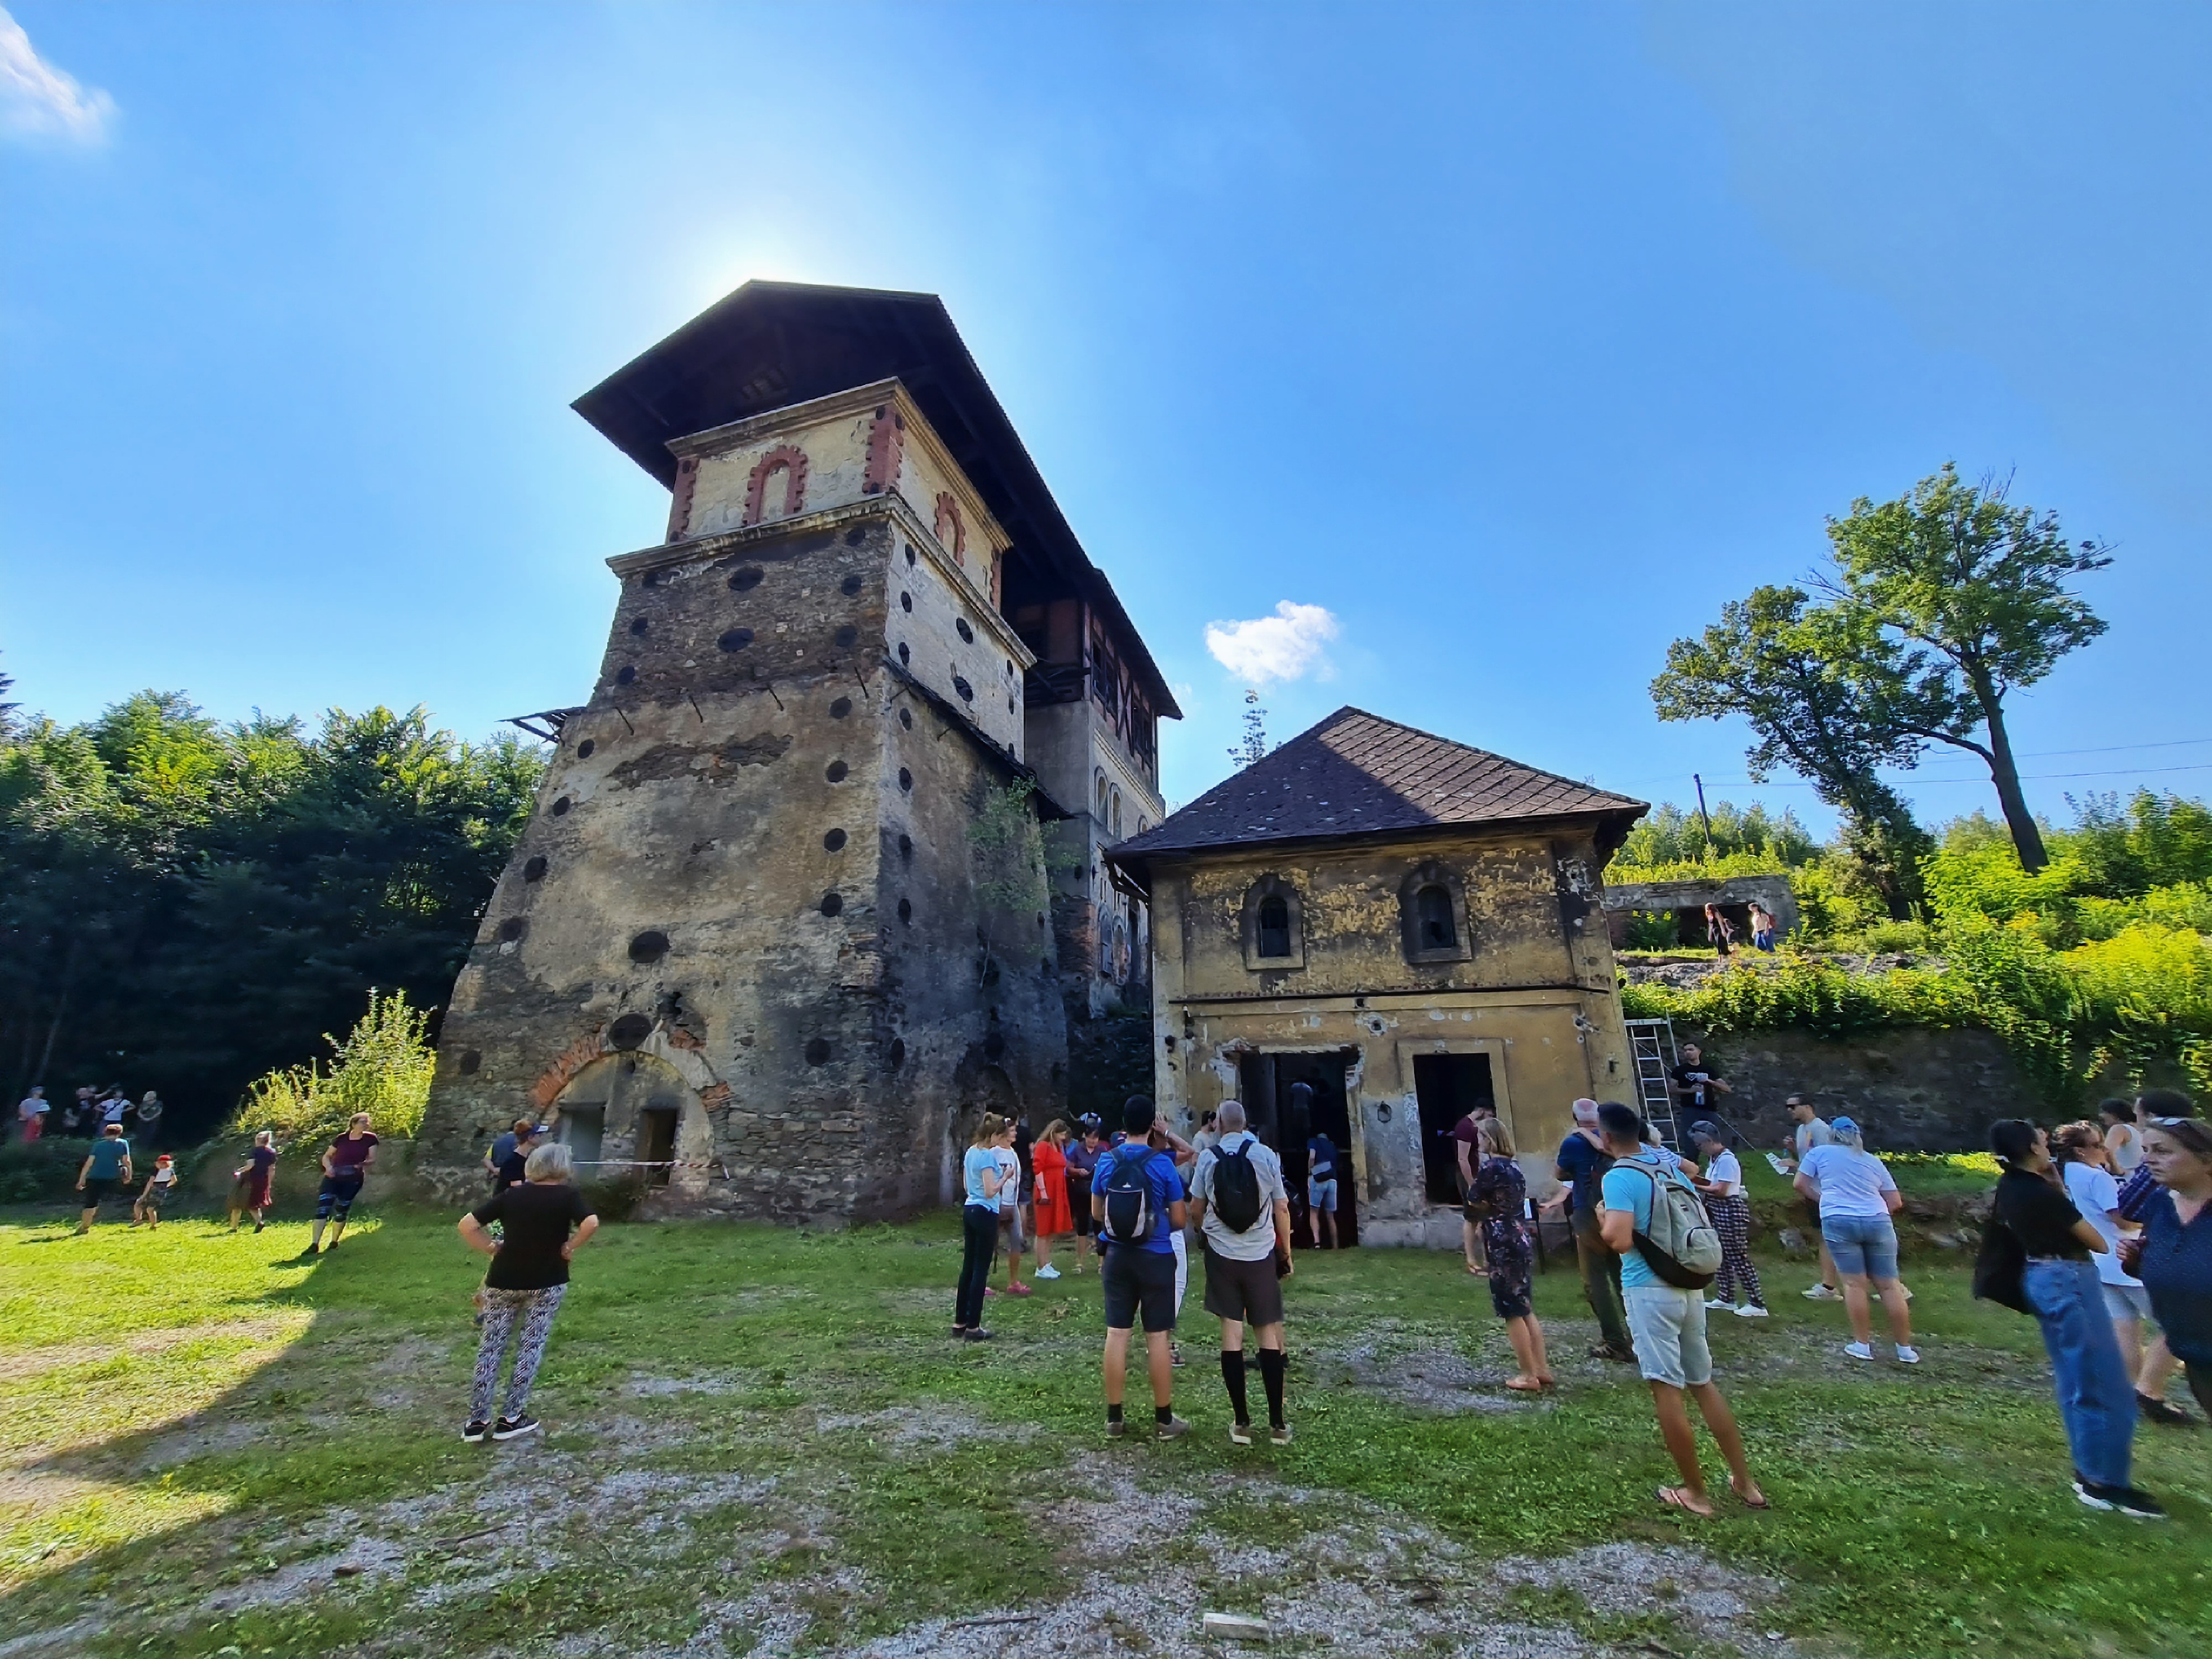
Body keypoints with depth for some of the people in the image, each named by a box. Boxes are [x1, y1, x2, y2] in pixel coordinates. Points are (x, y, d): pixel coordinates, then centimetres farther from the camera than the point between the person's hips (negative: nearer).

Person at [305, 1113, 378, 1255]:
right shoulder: (342, 1139, 1)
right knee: (322, 1209, -11)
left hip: (353, 1180, 0)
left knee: (341, 1211, 5)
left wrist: (362, 1164, -21)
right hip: (333, 1178, 1)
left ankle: (334, 1243, 22)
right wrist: (328, 1167, -8)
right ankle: (314, 1245, -9)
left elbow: (372, 1159, -1)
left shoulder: (370, 1139, -1)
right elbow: (326, 1156, 11)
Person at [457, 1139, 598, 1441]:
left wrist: (492, 1248, 5)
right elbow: (591, 1223, -24)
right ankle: (511, 1418, 13)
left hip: (503, 1280, 3)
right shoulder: (568, 1195, -7)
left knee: (491, 1346, 13)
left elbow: (467, 1225, -2)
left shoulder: (511, 1194, 3)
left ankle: (477, 1420, 18)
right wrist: (569, 1247, -8)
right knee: (531, 1346, 9)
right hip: (547, 1282, -3)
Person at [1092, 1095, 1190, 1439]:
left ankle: (1114, 1417, 19)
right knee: (1157, 1337, 6)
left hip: (1117, 1256, 3)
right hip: (1155, 1258, -3)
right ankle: (1164, 1419, 17)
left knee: (1117, 1334, 10)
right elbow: (1179, 1220, -6)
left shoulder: (1106, 1162, -3)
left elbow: (1097, 1213, 8)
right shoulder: (1162, 1163, -13)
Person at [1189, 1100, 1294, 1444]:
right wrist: (1287, 1253, 11)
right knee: (1267, 1332, 9)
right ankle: (1277, 1422, 12)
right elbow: (1282, 1209, 0)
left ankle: (1241, 1422, 10)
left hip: (1222, 1253, 0)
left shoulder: (1208, 1157, -4)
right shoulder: (1266, 1155, -4)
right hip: (1261, 1254, 0)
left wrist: (1203, 1231, 26)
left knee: (1231, 1331, 6)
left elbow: (1196, 1208, 5)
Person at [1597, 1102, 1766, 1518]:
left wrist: (1602, 1225, -6)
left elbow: (1620, 1240, -25)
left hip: (1649, 1290, -8)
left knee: (1667, 1390, 4)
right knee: (1703, 1383, 21)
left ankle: (1696, 1494, 14)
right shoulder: (1669, 1166, 6)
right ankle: (1745, 1482, 30)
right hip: (1689, 1287, 8)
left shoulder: (1617, 1177, -17)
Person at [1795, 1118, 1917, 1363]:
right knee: (1889, 1285, 9)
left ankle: (1862, 1344, 5)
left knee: (1854, 1283, 2)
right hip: (1878, 1222, 3)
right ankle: (1905, 1348, 16)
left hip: (1839, 1222, -3)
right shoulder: (1873, 1161, 18)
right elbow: (1895, 1202, 16)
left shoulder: (1819, 1153, 11)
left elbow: (1800, 1184, 10)